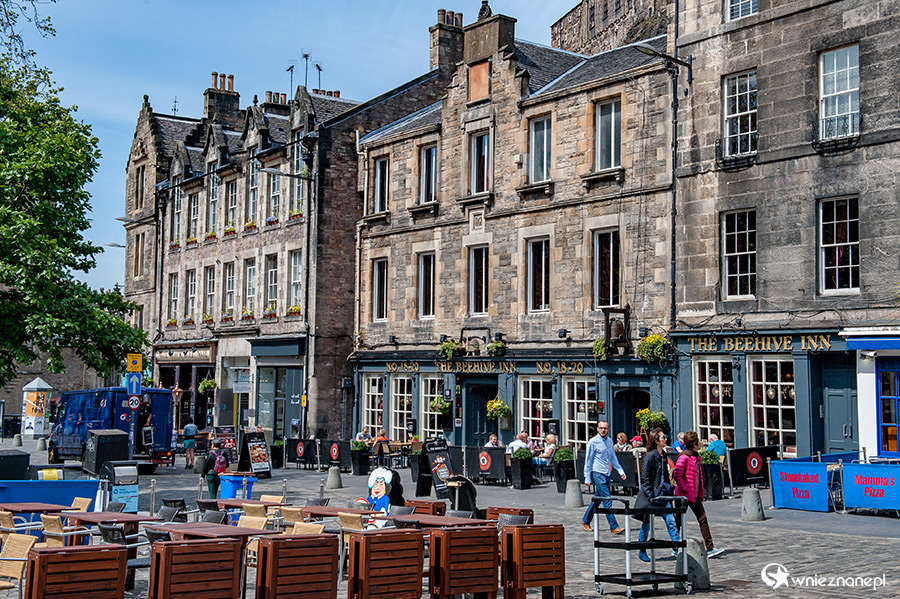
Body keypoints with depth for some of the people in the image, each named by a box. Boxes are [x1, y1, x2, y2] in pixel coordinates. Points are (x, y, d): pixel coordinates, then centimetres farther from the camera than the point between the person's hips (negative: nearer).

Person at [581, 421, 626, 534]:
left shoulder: (610, 441, 12)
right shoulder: (593, 442, -7)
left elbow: (613, 458, 22)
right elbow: (588, 460, -5)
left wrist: (620, 471, 13)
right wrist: (587, 478, -7)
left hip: (607, 474, 7)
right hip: (597, 473, -7)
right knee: (607, 499, -11)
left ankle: (585, 521, 26)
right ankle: (614, 527, -11)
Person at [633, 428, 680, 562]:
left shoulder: (663, 456, 10)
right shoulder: (650, 456, -14)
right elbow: (645, 478, -15)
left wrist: (669, 490, 14)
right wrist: (651, 495, -18)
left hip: (662, 494, 7)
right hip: (650, 495, -7)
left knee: (671, 521, -2)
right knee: (646, 525, 5)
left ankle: (677, 548, -2)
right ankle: (642, 552, 18)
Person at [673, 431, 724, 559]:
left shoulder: (696, 457, 12)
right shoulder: (684, 457, -16)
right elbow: (676, 475, -24)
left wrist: (701, 492, 18)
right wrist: (683, 488, -19)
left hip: (695, 495, 8)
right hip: (684, 495, -8)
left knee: (703, 519, 1)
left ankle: (710, 548, 0)